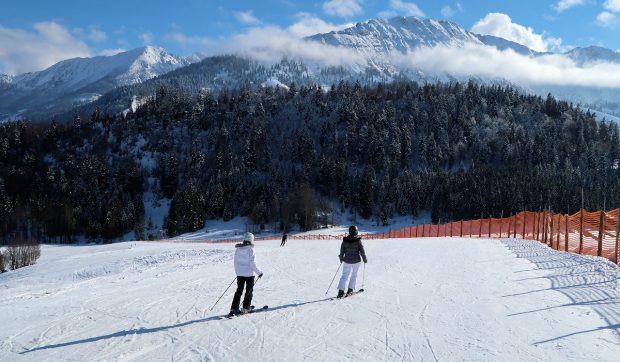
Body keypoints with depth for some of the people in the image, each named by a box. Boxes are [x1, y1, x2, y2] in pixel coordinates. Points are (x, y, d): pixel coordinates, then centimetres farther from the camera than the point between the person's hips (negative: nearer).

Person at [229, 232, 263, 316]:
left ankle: (234, 308, 11)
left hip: (239, 274, 5)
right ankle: (246, 308, 13)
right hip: (249, 274, -5)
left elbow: (235, 262, 8)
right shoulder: (250, 249, -18)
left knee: (239, 291, 14)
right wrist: (259, 272, -6)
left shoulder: (237, 249, 0)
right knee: (249, 291, 11)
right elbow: (253, 264, -17)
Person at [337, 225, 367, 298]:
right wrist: (364, 259, 6)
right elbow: (362, 251, -8)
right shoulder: (358, 240, -11)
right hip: (356, 261, -2)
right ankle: (350, 290, 10)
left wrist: (341, 258, 21)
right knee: (354, 275, 15)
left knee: (344, 275, 8)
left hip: (347, 261, 2)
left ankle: (341, 291, -2)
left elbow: (342, 251, 5)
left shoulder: (345, 240, -3)